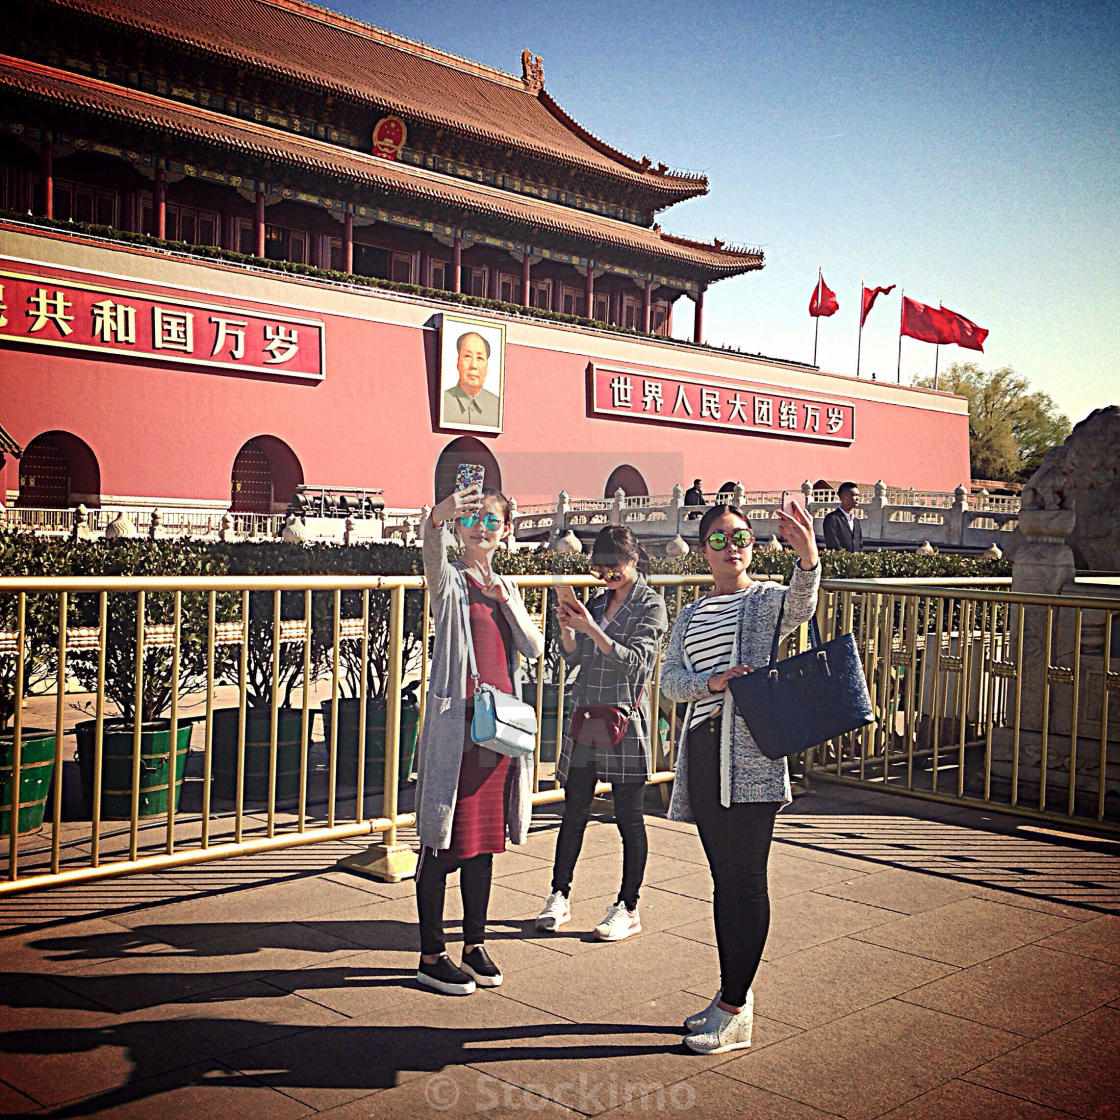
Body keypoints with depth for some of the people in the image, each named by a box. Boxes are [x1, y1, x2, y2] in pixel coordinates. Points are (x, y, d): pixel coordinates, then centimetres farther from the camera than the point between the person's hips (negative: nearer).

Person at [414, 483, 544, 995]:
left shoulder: (507, 586, 16)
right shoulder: (449, 581, -1)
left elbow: (534, 647, 5)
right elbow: (434, 558, -27)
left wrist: (504, 599, -9)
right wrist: (437, 518, -48)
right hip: (456, 722, -6)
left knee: (483, 841, 13)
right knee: (443, 840, -1)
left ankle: (475, 944, 25)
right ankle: (431, 956, 10)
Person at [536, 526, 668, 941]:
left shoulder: (650, 605, -3)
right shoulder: (597, 600, 13)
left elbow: (635, 661, -14)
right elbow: (575, 656, 13)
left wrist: (593, 630, -22)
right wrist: (567, 628, -6)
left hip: (624, 720, -5)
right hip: (585, 716, 5)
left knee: (628, 817, 3)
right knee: (574, 812, 10)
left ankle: (627, 909, 13)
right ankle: (559, 896, 20)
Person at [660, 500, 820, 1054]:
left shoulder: (768, 599, 3)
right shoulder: (689, 617, 19)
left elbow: (801, 603, -22)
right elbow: (669, 680, 7)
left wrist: (807, 555, -43)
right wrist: (712, 681, -14)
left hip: (751, 751, -5)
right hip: (702, 752, 6)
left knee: (746, 880, -4)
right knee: (724, 879, 13)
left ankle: (735, 1012, 3)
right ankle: (732, 992, 26)